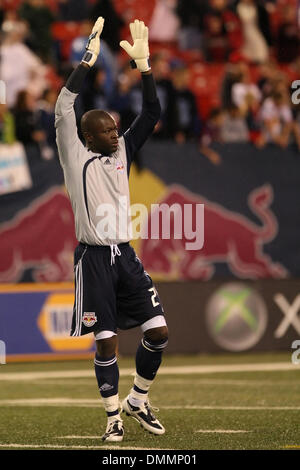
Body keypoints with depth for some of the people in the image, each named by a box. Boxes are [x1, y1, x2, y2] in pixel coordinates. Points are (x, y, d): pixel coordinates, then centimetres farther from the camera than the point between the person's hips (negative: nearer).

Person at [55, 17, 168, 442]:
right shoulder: (76, 156, -3)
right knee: (106, 341, -4)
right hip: (94, 258, -5)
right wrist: (89, 59, -20)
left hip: (125, 255, 5)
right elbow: (64, 109, -16)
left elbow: (151, 114, 5)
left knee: (159, 332, -1)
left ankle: (138, 400, 19)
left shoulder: (122, 151, 10)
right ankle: (113, 416, 9)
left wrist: (143, 65, -6)